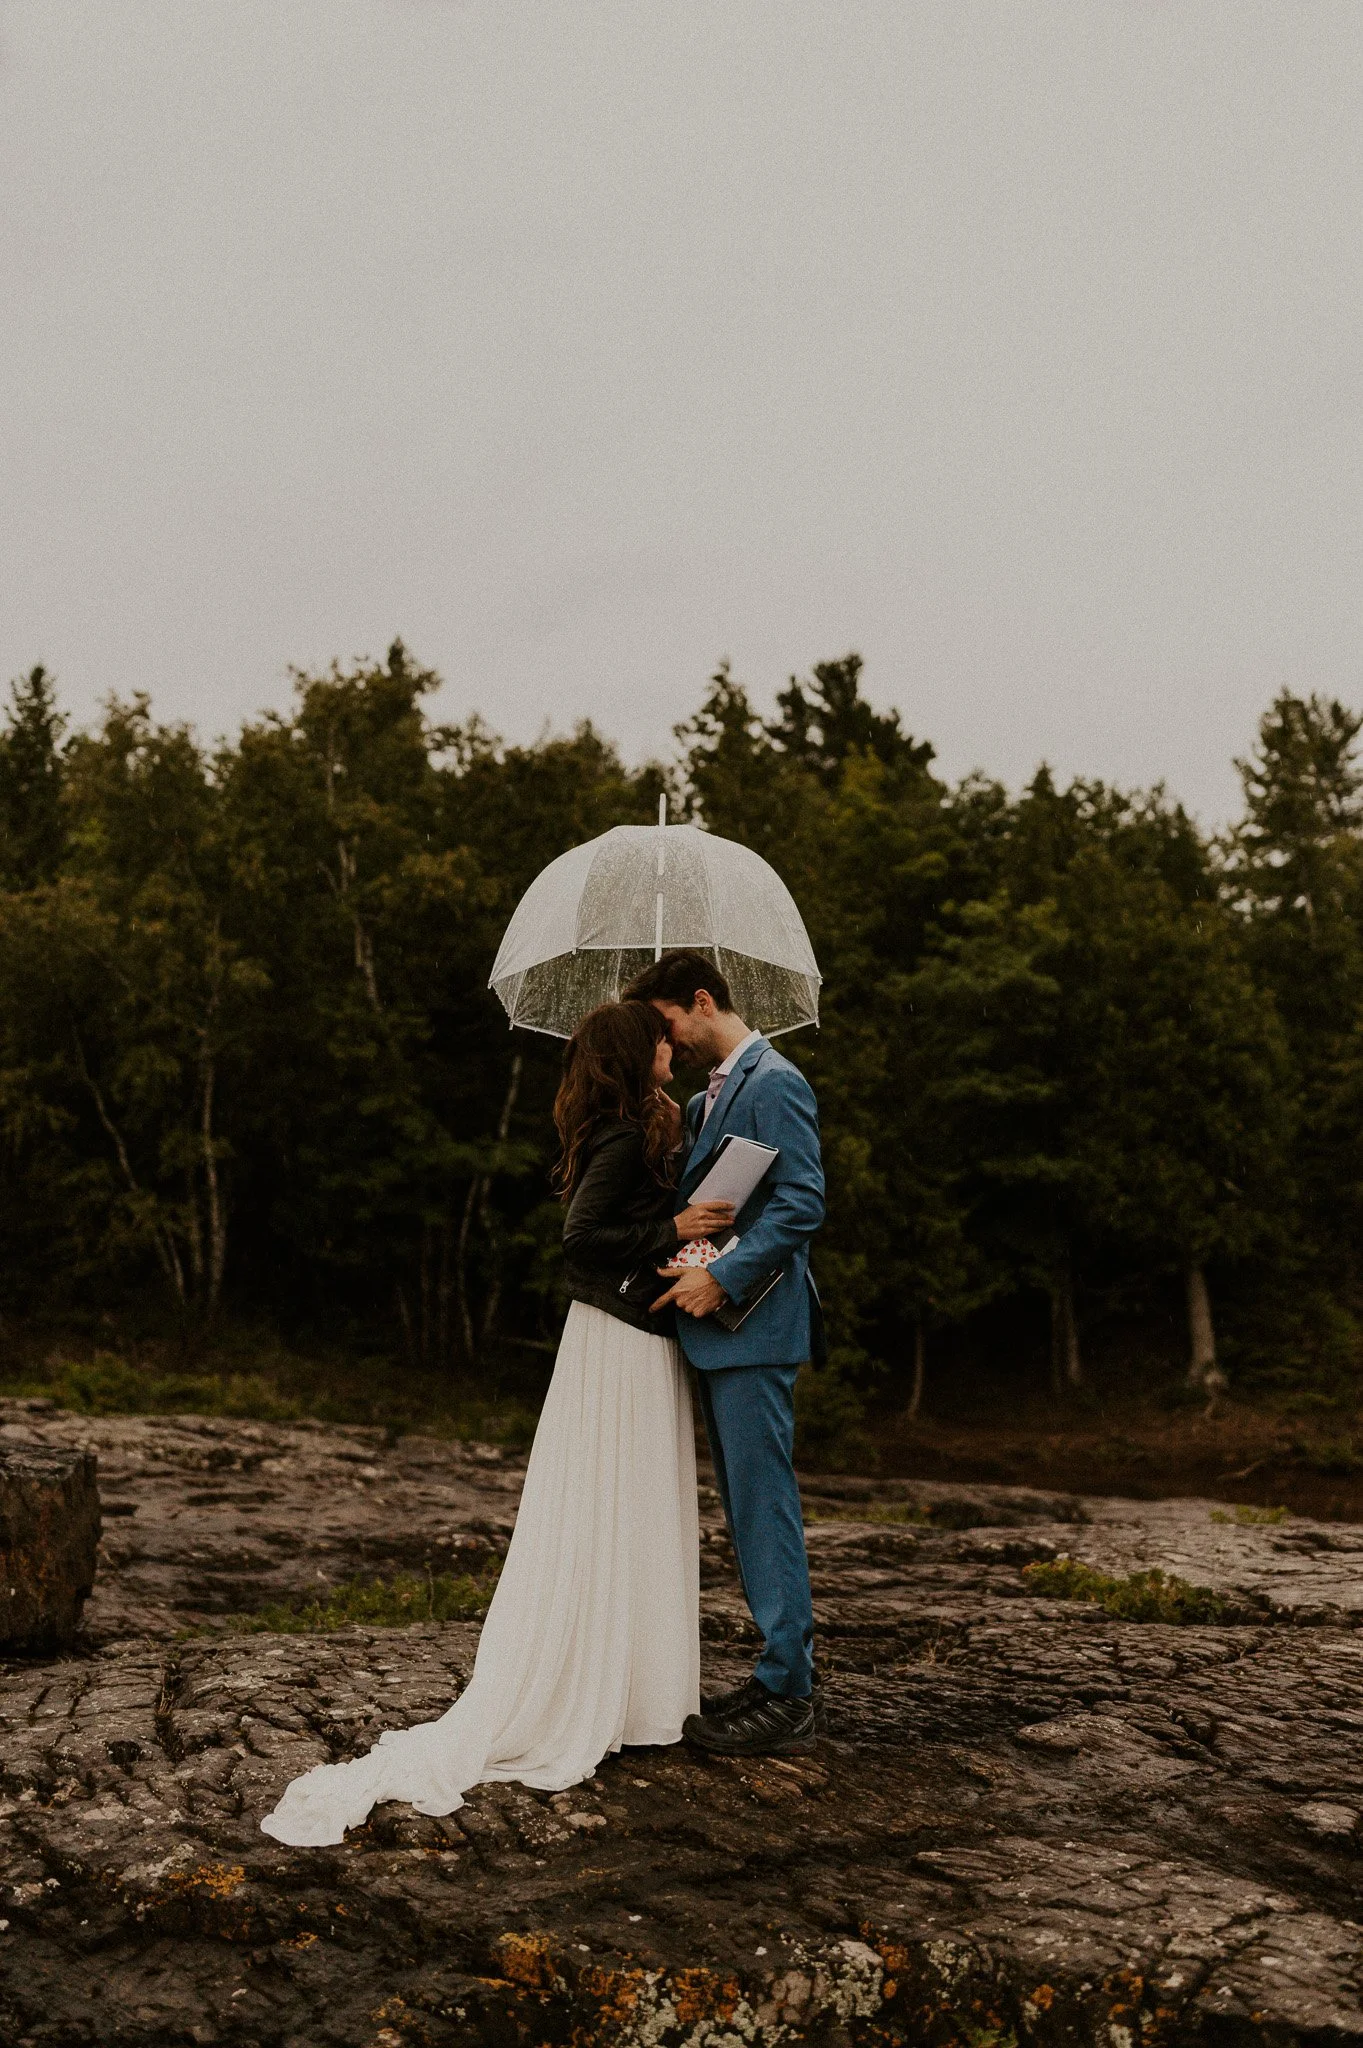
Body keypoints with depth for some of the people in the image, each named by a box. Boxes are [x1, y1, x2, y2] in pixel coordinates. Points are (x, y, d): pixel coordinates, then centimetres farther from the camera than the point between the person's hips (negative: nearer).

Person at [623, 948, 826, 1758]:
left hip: (752, 1327, -10)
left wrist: (721, 1280, -21)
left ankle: (789, 1698, 3)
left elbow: (803, 1205, -19)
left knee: (765, 1508, -5)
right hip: (718, 1328, 10)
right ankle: (790, 1671, 23)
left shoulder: (774, 1084, -11)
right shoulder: (708, 1097, 19)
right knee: (751, 1509, 14)